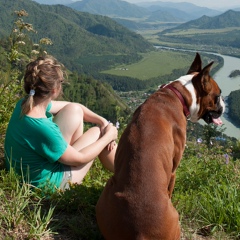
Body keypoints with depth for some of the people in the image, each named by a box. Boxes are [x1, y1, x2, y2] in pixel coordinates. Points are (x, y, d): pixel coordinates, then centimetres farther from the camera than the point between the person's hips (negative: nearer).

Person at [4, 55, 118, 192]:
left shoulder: (24, 104, -11)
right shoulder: (42, 128, -36)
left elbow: (75, 107, 4)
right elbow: (79, 159, -19)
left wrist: (103, 121, -5)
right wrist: (108, 136, -8)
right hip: (48, 183, -7)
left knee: (73, 111, 3)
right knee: (98, 132, 2)